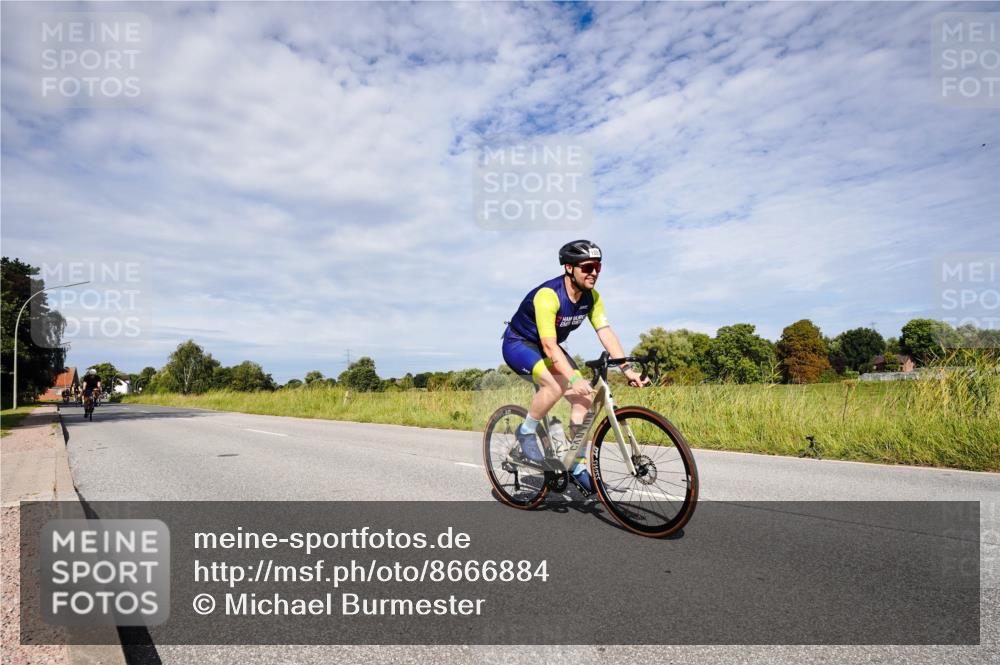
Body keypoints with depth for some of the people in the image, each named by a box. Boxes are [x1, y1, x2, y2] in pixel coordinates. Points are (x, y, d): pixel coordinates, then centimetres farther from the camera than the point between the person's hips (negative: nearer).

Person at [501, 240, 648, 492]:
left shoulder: (591, 297, -9)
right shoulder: (548, 295, -32)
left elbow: (606, 333, -14)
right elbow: (549, 347, -39)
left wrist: (628, 370, -25)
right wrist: (574, 379, -49)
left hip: (549, 348, 7)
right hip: (518, 345, -7)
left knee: (584, 399, -9)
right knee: (557, 385, -35)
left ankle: (578, 466, 4)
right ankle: (526, 432, -10)